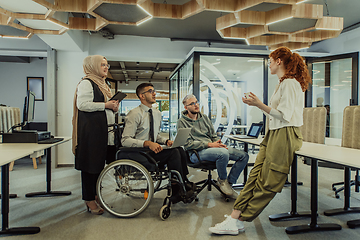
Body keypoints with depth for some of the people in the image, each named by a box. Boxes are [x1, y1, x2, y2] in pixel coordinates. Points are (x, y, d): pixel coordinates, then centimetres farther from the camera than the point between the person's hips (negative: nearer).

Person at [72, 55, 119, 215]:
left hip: (103, 129, 9)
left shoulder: (103, 84, 22)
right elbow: (82, 104, -18)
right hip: (90, 130, -9)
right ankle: (89, 200, 9)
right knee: (90, 164, -3)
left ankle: (95, 195, 25)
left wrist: (114, 108, 10)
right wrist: (105, 105, -17)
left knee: (99, 162, 13)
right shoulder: (86, 83, -6)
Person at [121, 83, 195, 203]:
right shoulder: (134, 114, -11)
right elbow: (125, 140, -17)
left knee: (180, 150, -17)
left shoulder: (157, 113, 13)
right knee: (173, 152, -24)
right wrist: (147, 143, -28)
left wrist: (166, 141, 0)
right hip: (138, 154, -7)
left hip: (153, 151, 7)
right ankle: (179, 191, -13)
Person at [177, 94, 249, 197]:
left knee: (244, 156, -4)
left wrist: (218, 143, -4)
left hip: (212, 147, 7)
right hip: (196, 152, -7)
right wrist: (209, 144, -18)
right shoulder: (182, 122, -2)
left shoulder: (204, 117, 18)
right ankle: (222, 180, -7)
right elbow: (188, 144, -11)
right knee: (223, 153, -36)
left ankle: (228, 183, 4)